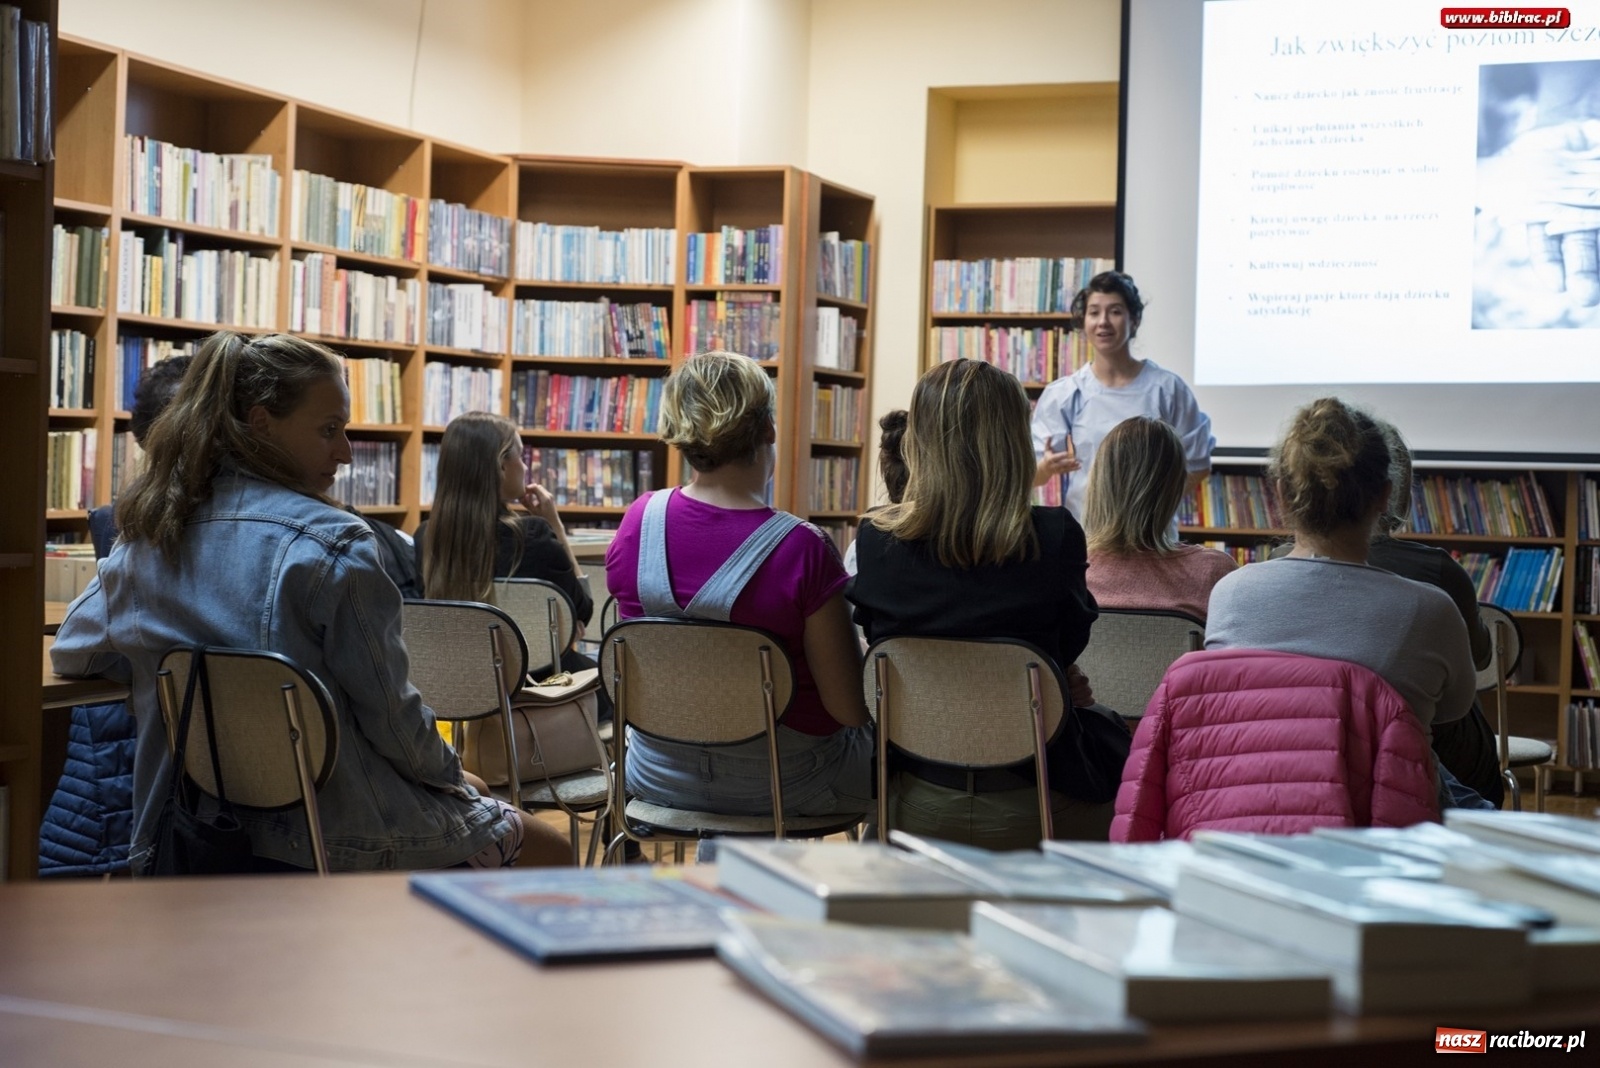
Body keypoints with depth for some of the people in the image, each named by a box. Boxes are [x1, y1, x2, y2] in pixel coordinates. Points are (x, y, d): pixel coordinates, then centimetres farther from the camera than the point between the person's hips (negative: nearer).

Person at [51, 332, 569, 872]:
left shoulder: (143, 537, 0)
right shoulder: (334, 543, -19)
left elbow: (71, 650, 15)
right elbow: (388, 713, -16)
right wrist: (450, 774, 3)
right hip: (334, 833, -8)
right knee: (549, 849, 15)